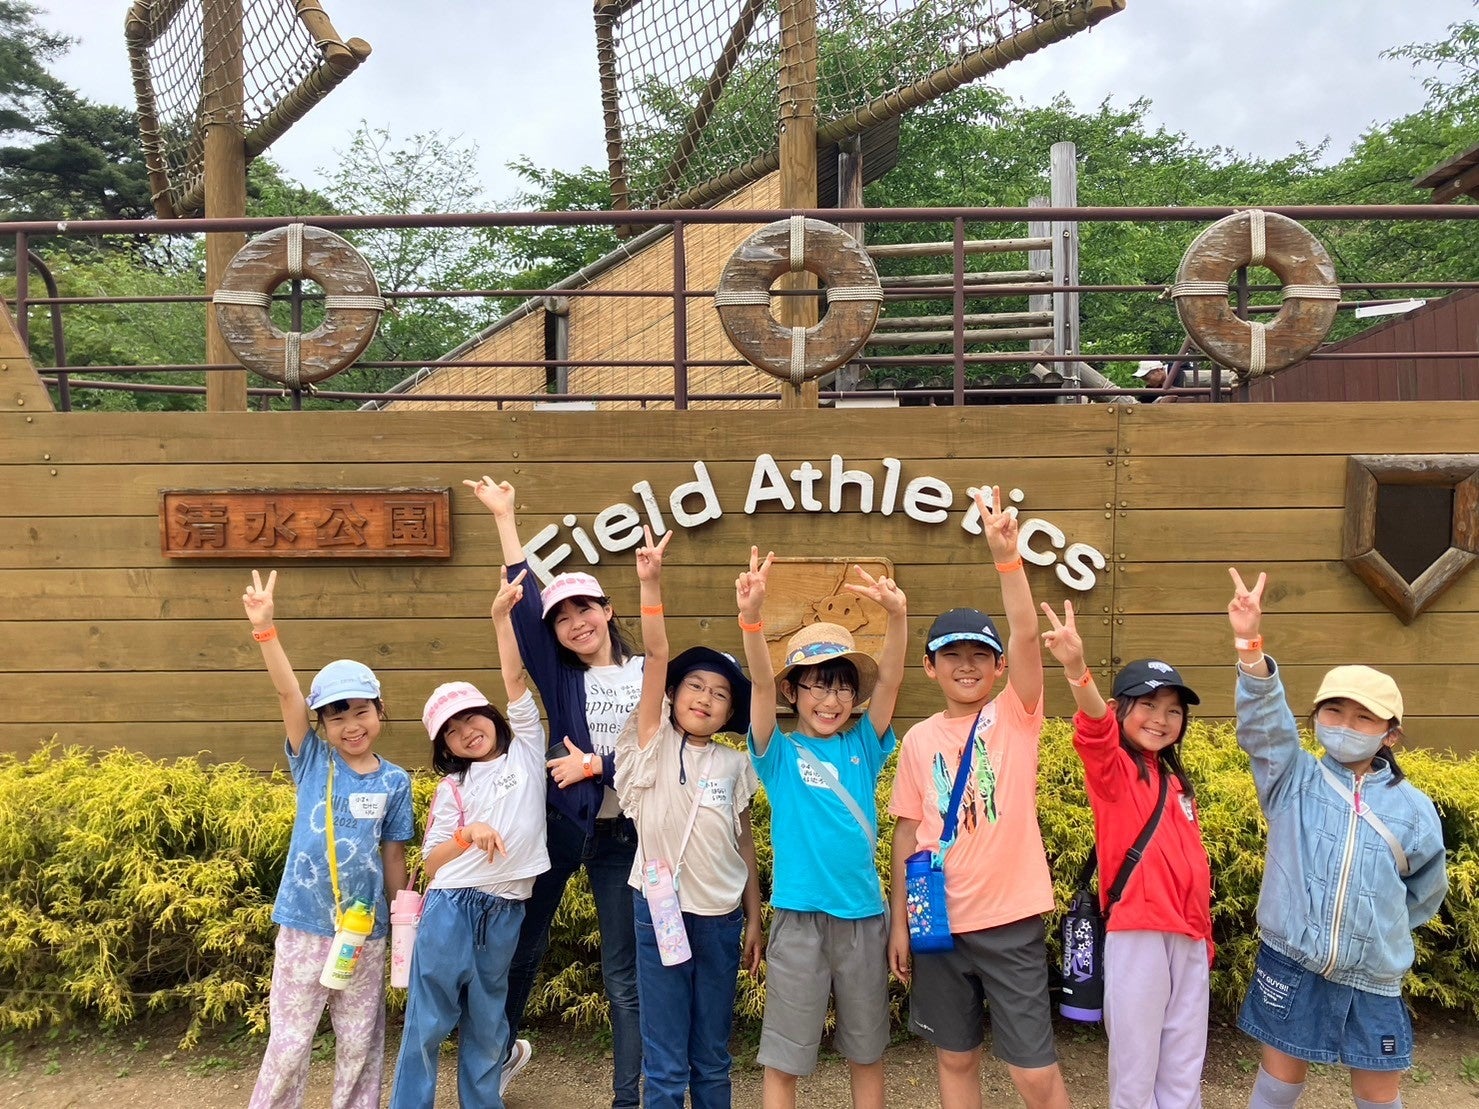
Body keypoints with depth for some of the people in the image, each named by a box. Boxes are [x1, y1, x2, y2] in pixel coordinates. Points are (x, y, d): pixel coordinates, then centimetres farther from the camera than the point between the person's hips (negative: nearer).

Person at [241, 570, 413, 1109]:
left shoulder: (394, 781, -3)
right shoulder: (312, 762, -4)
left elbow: (394, 856, 4)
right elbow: (287, 692, -16)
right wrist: (264, 628, -26)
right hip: (303, 926, -1)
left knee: (360, 1043, 13)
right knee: (288, 1043, 8)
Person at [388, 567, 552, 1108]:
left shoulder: (526, 749, 6)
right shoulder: (452, 788, 5)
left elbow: (514, 680, -3)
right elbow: (430, 862, 1)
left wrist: (502, 615, -9)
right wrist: (467, 834, -17)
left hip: (504, 913, 1)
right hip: (451, 910, -1)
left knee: (487, 1026, 13)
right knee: (428, 1022, 4)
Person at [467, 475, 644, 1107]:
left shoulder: (648, 676, -1)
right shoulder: (559, 677, 1)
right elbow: (522, 604, -8)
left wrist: (594, 764, -12)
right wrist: (504, 518, -11)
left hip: (623, 835, -1)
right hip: (556, 824, 2)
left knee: (623, 974, 6)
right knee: (522, 944, 16)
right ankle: (505, 1048, 44)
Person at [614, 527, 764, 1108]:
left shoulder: (734, 763, 4)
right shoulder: (653, 744, -4)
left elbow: (744, 842, 9)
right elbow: (656, 657, -15)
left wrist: (754, 919, 8)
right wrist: (650, 584, -24)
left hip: (722, 917, 3)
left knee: (712, 1058, 14)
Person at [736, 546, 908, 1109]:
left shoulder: (862, 747, 3)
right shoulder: (780, 753, -3)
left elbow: (890, 682, -11)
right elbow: (761, 685, -19)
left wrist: (896, 614, -29)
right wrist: (751, 616, -36)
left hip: (864, 918, 3)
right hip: (799, 919, -2)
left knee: (866, 1051, 17)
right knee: (783, 1057, 7)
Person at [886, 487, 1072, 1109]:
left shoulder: (1014, 717, -4)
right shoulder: (919, 739, 3)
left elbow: (1026, 636, -20)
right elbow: (907, 832, 6)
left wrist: (1006, 556, -30)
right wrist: (899, 920, 5)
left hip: (1010, 919, -3)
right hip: (939, 922, 3)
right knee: (954, 1058, 16)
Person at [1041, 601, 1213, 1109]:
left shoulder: (1177, 784, 15)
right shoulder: (1113, 770, -5)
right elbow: (1094, 731, -27)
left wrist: (1204, 932, 20)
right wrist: (1076, 670, -46)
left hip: (1188, 935, 7)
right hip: (1137, 931, -6)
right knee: (1136, 1065, 1)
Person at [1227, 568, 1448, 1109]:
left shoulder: (1411, 807, 0)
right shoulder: (1293, 780, -4)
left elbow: (1426, 891, 15)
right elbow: (1264, 722, -22)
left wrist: (1380, 929, 11)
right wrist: (1250, 645, -35)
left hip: (1372, 976, 2)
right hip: (1291, 962, -1)